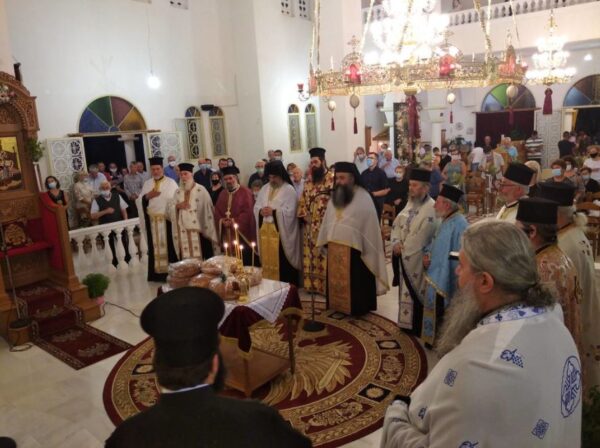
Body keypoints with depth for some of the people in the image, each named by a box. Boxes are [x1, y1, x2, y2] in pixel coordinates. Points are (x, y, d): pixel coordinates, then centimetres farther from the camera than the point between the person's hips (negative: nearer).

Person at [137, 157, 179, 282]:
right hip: (152, 220, 4)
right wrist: (148, 196, -11)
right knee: (155, 247, 8)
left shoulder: (171, 183, -1)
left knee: (169, 246, 0)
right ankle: (157, 272, 15)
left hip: (167, 219, -4)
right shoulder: (147, 184, 12)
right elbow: (140, 202, 7)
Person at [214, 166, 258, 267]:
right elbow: (217, 211, 12)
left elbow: (248, 212, -13)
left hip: (242, 235, -6)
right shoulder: (223, 194, 16)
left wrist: (234, 222, -17)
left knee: (246, 264, -3)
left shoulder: (245, 192, -5)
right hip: (227, 236, 6)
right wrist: (222, 221, -8)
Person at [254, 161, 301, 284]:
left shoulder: (289, 190, -7)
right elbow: (256, 207, 12)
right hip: (265, 230, 6)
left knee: (282, 263, -1)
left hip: (281, 232, -6)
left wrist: (273, 212, -16)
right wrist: (261, 211, -9)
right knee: (267, 261, 11)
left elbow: (290, 212, -15)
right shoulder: (264, 189, 13)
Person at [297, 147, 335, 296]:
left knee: (326, 257, -4)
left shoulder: (333, 179, -7)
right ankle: (313, 285, 22)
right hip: (310, 226, 7)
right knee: (310, 256, 11)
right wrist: (303, 215, 6)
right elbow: (303, 201, 18)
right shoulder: (309, 182, 14)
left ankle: (327, 287, 6)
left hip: (326, 226, -6)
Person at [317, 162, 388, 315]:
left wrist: (366, 249, -11)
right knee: (337, 282, 13)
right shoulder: (334, 196, 8)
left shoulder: (363, 198, -11)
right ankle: (338, 306, 27)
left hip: (354, 250, -6)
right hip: (334, 249, 6)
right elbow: (327, 221, 14)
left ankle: (358, 309, 20)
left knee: (355, 283, 5)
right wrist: (325, 241, 13)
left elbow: (370, 225, -10)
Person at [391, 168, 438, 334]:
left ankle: (418, 326, 16)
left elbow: (420, 236, -21)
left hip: (419, 259, -8)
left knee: (417, 292, 3)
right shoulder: (410, 204, 8)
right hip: (406, 257, 8)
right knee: (406, 290, 16)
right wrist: (396, 242, -7)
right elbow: (397, 223, 9)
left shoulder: (431, 209, -19)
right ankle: (408, 322, 30)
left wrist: (403, 247, -13)